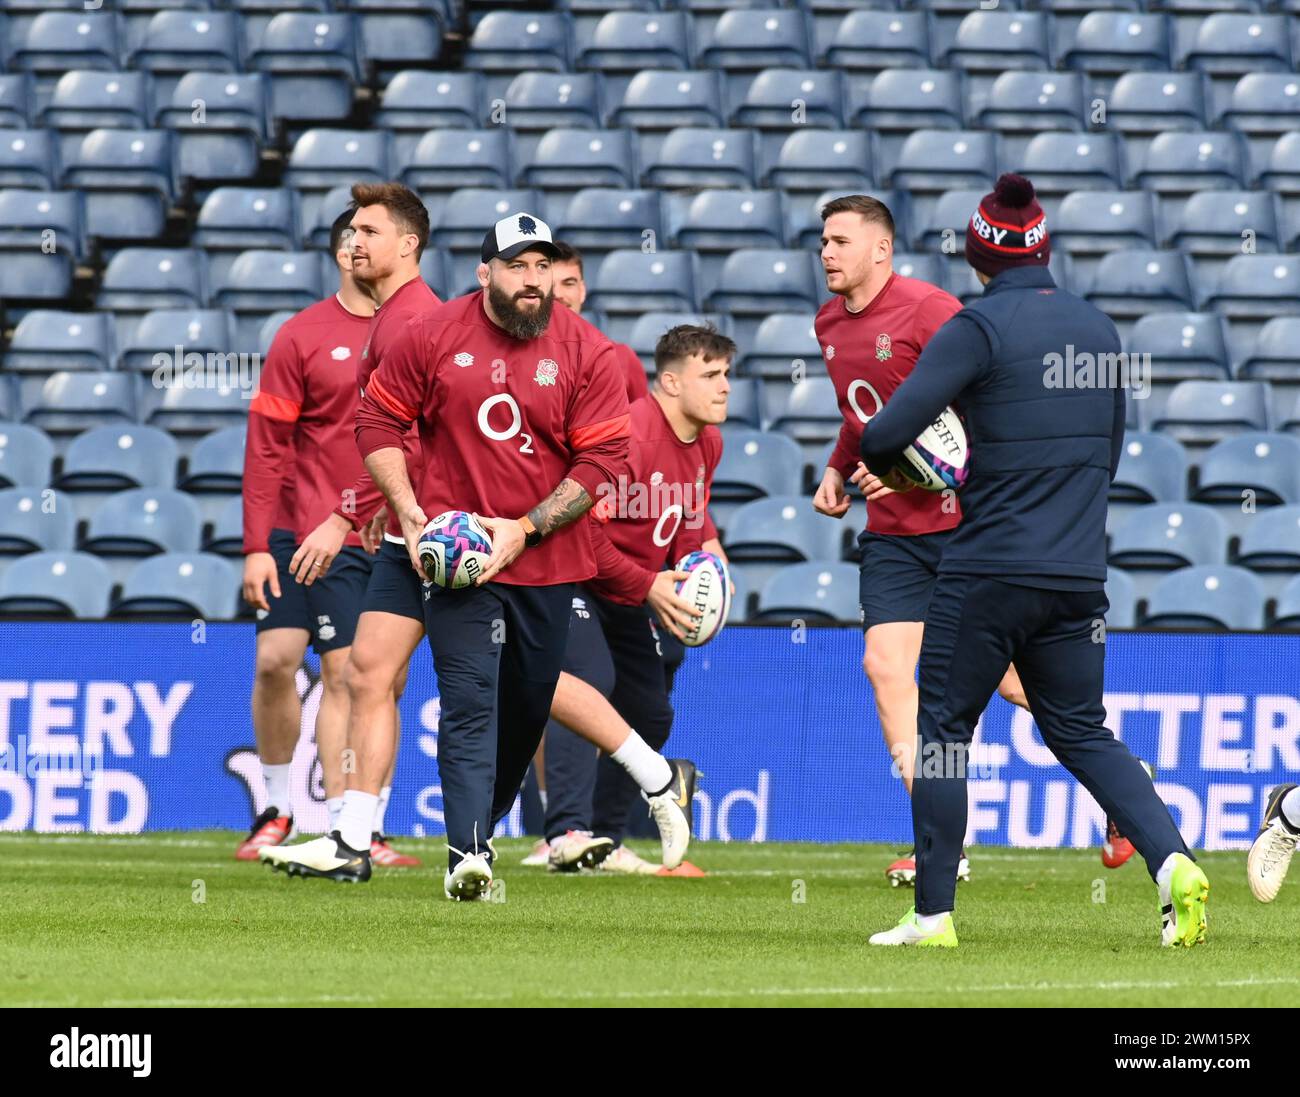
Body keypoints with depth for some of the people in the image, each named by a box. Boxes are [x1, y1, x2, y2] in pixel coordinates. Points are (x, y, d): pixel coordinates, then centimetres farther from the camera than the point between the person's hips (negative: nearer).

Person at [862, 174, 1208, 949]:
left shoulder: (981, 327, -9)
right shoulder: (1099, 329, 10)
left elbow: (887, 431, -15)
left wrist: (885, 466, 7)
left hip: (987, 573, -5)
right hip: (1079, 577, 5)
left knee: (943, 728, 7)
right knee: (1083, 733, 14)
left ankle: (934, 913, 6)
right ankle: (1171, 861, -8)